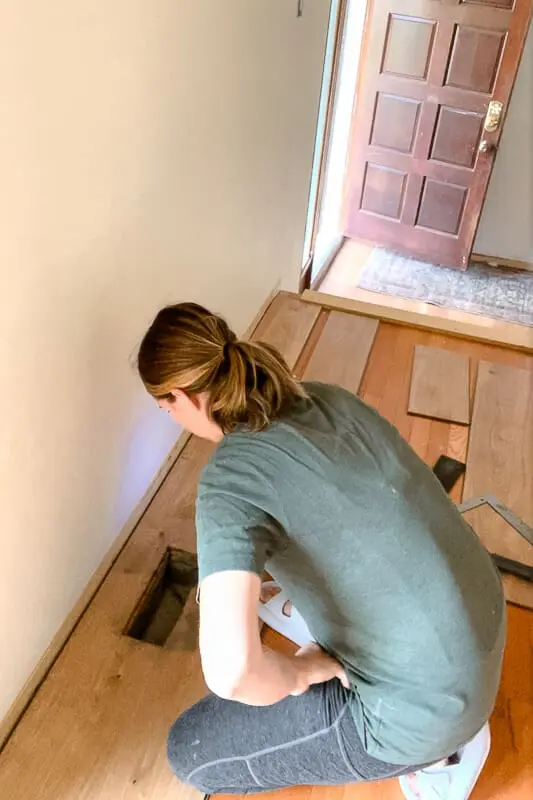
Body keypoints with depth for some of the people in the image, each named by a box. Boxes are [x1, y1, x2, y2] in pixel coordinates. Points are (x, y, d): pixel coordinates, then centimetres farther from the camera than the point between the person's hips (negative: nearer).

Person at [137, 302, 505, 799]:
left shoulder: (230, 476, -24)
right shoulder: (325, 398, -1)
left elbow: (229, 668, -36)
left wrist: (298, 674, -13)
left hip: (421, 706, -7)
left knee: (190, 749, 7)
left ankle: (431, 750, 9)